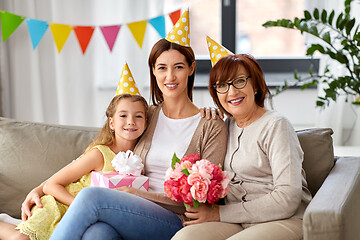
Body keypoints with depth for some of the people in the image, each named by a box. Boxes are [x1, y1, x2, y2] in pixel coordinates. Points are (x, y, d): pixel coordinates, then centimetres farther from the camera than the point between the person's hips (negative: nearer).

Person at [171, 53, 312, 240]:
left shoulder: (276, 126, -6)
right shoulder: (227, 125, 15)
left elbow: (288, 198, -15)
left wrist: (220, 214, -13)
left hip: (282, 221, -6)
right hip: (236, 222, 6)